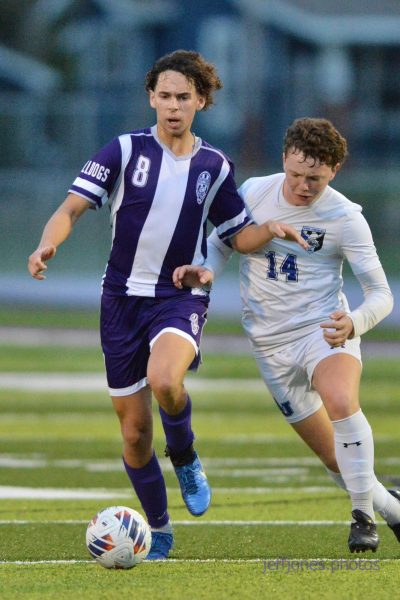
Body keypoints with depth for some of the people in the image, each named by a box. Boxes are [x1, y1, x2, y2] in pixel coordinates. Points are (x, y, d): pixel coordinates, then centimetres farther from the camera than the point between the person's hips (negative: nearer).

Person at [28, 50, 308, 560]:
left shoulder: (214, 166, 4)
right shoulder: (125, 150, -2)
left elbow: (238, 236, 16)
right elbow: (73, 207, -8)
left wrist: (270, 229, -5)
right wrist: (48, 245, -28)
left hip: (181, 298, -1)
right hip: (123, 298, 1)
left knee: (164, 380, -34)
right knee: (134, 432, 3)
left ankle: (185, 459, -3)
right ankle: (157, 530, 25)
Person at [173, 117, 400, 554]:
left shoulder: (345, 218, -12)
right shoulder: (253, 193, -4)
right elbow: (221, 243, 12)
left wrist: (354, 323, -33)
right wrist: (206, 270, -12)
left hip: (325, 329, -3)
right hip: (272, 343, 3)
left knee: (341, 402, -35)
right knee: (334, 458, 5)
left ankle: (363, 515, -24)